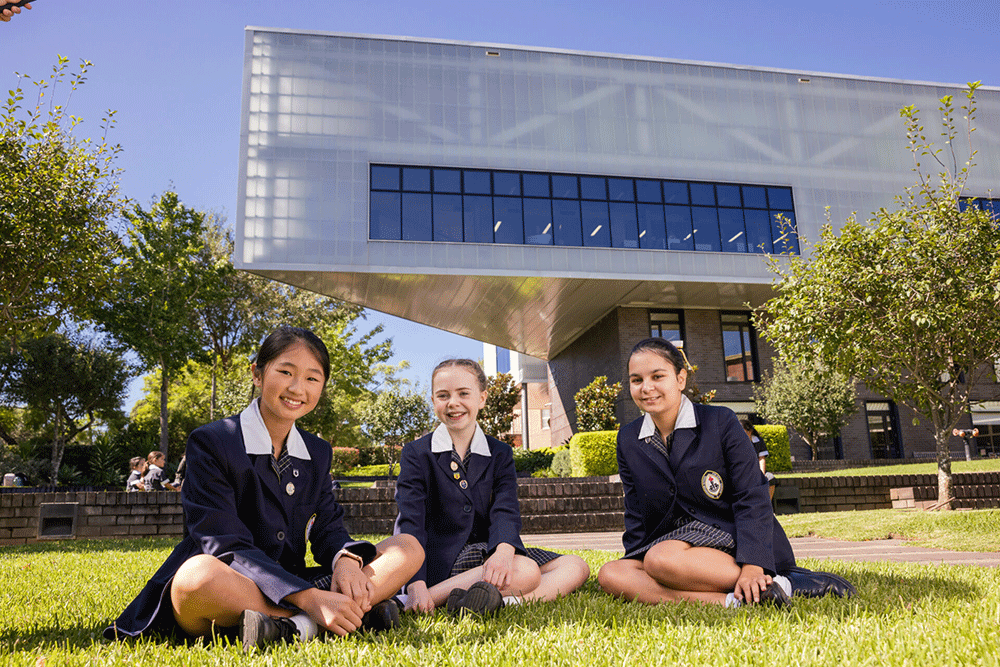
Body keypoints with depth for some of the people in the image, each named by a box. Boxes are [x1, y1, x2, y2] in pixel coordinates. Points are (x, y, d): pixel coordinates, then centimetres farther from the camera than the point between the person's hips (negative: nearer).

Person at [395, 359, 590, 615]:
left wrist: (504, 550, -30)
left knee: (576, 567, -12)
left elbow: (506, 510, -6)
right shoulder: (416, 454, 0)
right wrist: (416, 585, -26)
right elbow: (411, 522, -10)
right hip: (442, 561, -5)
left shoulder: (500, 454, 10)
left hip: (486, 553, 5)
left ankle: (505, 600, -34)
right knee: (526, 572, -29)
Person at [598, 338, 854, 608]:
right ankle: (728, 600, -31)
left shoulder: (720, 422, -4)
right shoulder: (628, 440, 8)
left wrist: (752, 566, -21)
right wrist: (634, 568, -4)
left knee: (659, 559, -35)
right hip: (676, 545, 5)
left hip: (730, 543, -5)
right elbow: (636, 516, 12)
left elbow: (753, 499, -9)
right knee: (610, 574, -24)